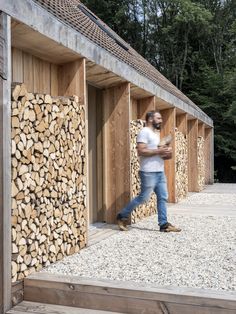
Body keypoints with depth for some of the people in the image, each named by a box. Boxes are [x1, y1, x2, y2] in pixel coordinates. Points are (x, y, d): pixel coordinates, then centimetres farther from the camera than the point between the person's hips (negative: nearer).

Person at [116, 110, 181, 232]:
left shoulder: (155, 133, 19)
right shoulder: (144, 132, -10)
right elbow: (141, 151, -21)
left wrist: (166, 154, 5)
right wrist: (159, 151, -20)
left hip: (160, 171, 9)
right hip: (148, 172, -9)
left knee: (163, 197, 5)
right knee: (143, 197, -3)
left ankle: (164, 224, 10)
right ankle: (122, 216, 12)